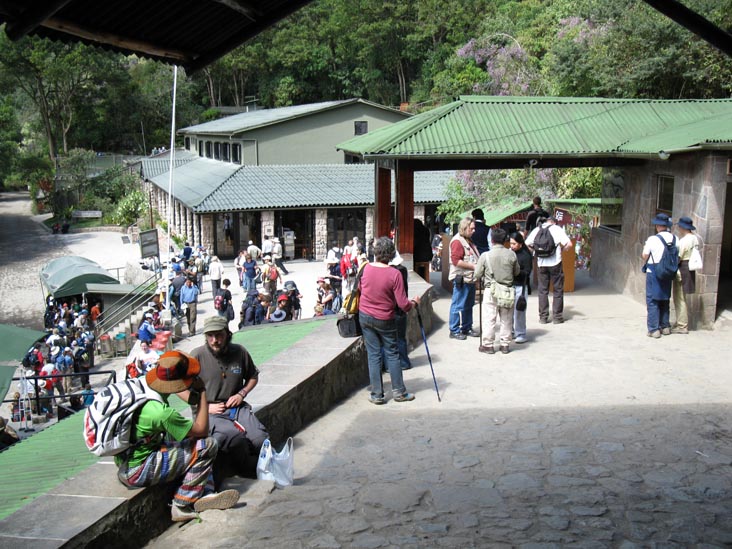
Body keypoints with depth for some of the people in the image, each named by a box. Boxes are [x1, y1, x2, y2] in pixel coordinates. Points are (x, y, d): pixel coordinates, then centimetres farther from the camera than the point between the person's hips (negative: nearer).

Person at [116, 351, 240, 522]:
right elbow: (202, 429, -17)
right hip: (136, 473, -9)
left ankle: (205, 494, 3)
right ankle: (182, 506, -3)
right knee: (207, 445, -15)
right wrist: (202, 392, -11)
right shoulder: (161, 412, -28)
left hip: (124, 463, 9)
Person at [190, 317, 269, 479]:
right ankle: (247, 466, -1)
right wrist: (205, 406, -9)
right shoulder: (197, 356, -7)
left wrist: (241, 394, 2)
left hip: (237, 407, 4)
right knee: (235, 438, -32)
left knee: (260, 440, -21)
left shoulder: (239, 352, 3)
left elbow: (253, 377, 20)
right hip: (209, 412, -4)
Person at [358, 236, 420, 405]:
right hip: (385, 320, -3)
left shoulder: (366, 268, -8)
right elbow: (403, 304, -18)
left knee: (373, 354, 8)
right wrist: (414, 302, 2)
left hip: (365, 316, 3)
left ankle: (377, 394, 10)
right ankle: (399, 392, 17)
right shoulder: (394, 274, -18)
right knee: (392, 353, 11)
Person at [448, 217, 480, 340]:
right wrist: (473, 266, -19)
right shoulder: (457, 241, -13)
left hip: (470, 279, 10)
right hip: (461, 279, -10)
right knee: (459, 305, -4)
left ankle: (467, 328, 25)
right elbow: (456, 260, -21)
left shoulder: (468, 241, 19)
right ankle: (454, 331, 2)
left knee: (469, 305, 15)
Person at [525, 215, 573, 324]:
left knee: (543, 290, 11)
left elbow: (527, 245, 3)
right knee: (558, 290, 8)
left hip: (541, 263, 3)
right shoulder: (557, 229, -3)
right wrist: (561, 249, 6)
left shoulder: (536, 230, 6)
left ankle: (543, 317, 11)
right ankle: (557, 317, 10)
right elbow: (569, 244, -11)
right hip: (555, 263, -3)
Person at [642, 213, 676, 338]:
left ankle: (654, 329, 0)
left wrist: (644, 249, 11)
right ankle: (665, 326, 25)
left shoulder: (652, 239, -14)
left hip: (653, 273, -5)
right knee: (665, 300, 18)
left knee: (652, 301, 1)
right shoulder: (674, 239, -1)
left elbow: (645, 257, -8)